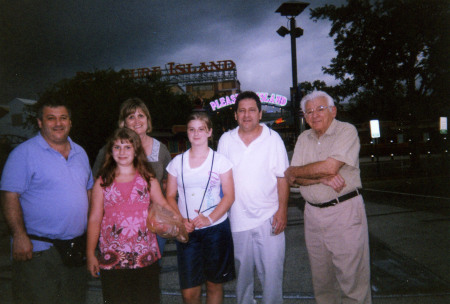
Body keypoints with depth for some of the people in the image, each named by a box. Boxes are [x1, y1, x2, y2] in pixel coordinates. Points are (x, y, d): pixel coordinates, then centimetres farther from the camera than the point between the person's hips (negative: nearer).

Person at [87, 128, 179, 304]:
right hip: (112, 258, 0)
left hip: (145, 257, 1)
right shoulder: (102, 182, 5)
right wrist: (90, 254, 3)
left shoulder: (148, 179, 7)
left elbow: (163, 207, 3)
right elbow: (94, 219, 5)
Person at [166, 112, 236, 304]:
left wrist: (210, 218, -16)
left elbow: (229, 196, -3)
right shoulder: (177, 162, 6)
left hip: (216, 228, -1)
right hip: (187, 231, 2)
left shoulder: (220, 161, 0)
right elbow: (170, 196, 8)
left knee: (214, 284, 10)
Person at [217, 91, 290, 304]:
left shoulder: (273, 138, 0)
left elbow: (282, 177, 0)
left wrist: (282, 210, -7)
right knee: (242, 270, 15)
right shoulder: (226, 140, 4)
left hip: (269, 217, -1)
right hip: (238, 217, 2)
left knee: (272, 269, 3)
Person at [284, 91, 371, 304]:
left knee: (351, 277, 2)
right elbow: (294, 179, 1)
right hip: (313, 213, 5)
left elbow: (330, 167, -21)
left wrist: (294, 171, -6)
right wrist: (322, 179, -18)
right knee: (321, 278, 16)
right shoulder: (303, 139, 9)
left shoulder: (346, 131, -7)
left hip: (345, 211, -5)